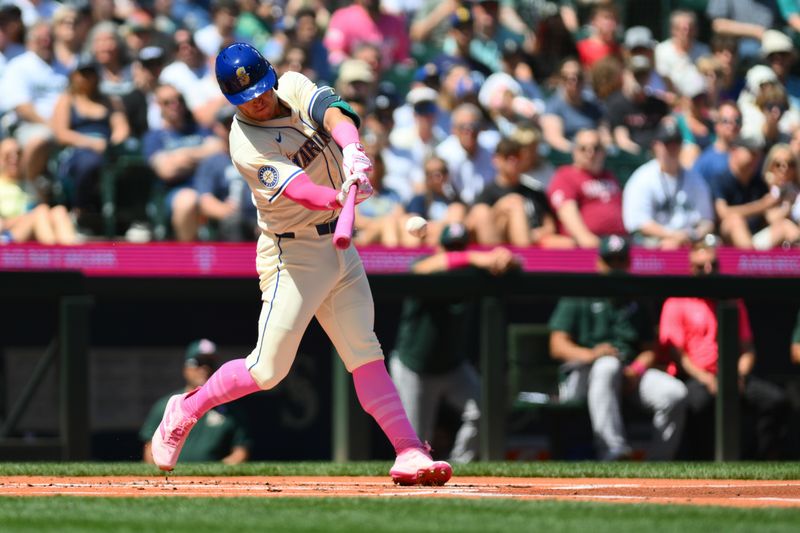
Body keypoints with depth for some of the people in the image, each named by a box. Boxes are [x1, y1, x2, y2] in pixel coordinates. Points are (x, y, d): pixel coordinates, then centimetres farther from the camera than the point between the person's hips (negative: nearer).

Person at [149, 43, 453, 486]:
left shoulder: (294, 87, -1)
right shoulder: (247, 146, -20)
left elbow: (332, 112, -21)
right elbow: (297, 188, -34)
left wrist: (352, 151, -43)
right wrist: (340, 197, -54)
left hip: (339, 246, 6)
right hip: (293, 255, -6)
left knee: (365, 354, 1)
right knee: (268, 369, -5)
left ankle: (409, 453, -3)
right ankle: (184, 412, 16)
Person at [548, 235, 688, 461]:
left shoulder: (636, 304, 24)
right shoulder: (578, 299, 11)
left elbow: (649, 350, 16)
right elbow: (558, 346, 0)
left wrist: (636, 370, -8)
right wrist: (591, 354, -21)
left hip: (632, 373, 4)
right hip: (580, 375, -4)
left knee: (675, 393, -23)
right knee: (608, 364, -40)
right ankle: (613, 449, -54)